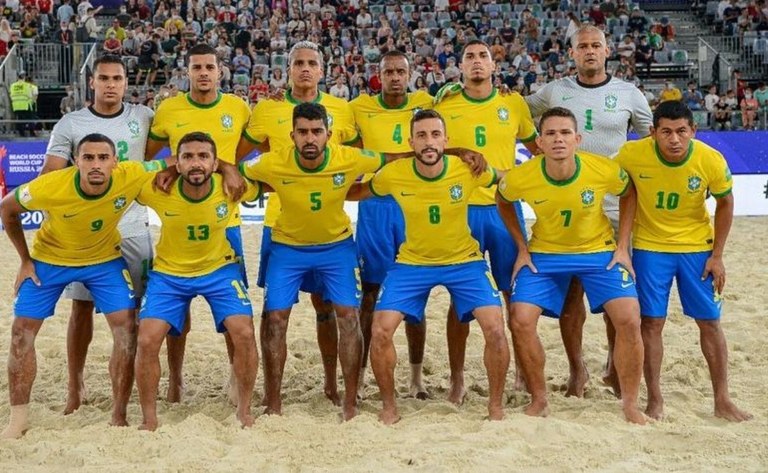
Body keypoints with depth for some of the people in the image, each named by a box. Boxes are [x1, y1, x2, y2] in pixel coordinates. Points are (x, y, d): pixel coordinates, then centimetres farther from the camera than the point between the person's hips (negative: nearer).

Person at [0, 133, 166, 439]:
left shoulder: (132, 177, -30)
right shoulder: (50, 187, -32)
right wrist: (25, 260, -8)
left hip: (104, 259, 1)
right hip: (49, 258, 0)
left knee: (127, 327, -13)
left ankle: (119, 418, -1)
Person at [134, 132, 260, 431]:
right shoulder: (157, 191, -24)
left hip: (220, 269, 0)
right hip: (169, 272, 0)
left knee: (244, 334, -16)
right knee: (147, 341, -13)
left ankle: (244, 412, 6)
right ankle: (149, 420, 6)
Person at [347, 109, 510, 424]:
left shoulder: (469, 168, -19)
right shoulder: (393, 175, -17)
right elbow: (355, 193, 3)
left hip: (464, 260, -1)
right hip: (412, 262, 1)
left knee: (495, 330, -15)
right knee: (380, 332, -12)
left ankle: (496, 407, 7)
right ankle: (389, 407, 10)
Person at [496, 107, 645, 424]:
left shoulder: (605, 171, -24)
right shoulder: (520, 178, -23)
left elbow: (629, 194, -1)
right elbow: (503, 203, 2)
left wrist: (622, 247, -5)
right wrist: (522, 249, -1)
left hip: (599, 251, 0)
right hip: (544, 254, 1)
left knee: (629, 320, -15)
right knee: (521, 321, -14)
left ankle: (630, 404, 4)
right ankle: (539, 400, 7)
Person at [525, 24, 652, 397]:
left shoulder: (628, 94, 4)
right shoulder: (555, 91, 6)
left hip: (614, 207, 0)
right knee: (570, 290, 3)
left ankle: (615, 367, 20)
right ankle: (576, 369, 16)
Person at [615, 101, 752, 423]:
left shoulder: (712, 161, -20)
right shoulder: (632, 154, -21)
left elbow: (725, 204, -2)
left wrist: (717, 255, -3)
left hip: (697, 247, 1)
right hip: (649, 246, -1)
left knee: (710, 322, 4)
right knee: (651, 322, -2)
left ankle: (722, 401, 14)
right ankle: (655, 400, 10)